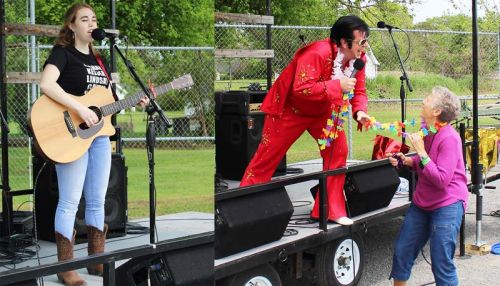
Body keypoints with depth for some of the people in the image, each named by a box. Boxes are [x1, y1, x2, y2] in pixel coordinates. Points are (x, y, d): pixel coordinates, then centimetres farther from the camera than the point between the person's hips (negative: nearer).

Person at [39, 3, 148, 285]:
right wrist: (80, 110, -28)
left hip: (100, 135, 7)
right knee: (70, 202, -5)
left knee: (97, 200, 11)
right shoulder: (62, 52, -6)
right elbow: (46, 84, -24)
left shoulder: (97, 58, 17)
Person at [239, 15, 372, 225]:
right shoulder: (317, 53, -35)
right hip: (291, 108, -6)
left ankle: (332, 209, 6)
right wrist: (337, 85, -41)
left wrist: (360, 111, -25)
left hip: (324, 111, 6)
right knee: (267, 157, 1)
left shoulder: (357, 58, -11)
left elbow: (359, 90, -4)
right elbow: (301, 89, -42)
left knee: (338, 152, -6)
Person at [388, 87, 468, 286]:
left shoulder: (449, 138, -21)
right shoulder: (426, 132, 3)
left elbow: (441, 180, -24)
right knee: (402, 251, 12)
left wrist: (421, 152, -25)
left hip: (447, 205, -8)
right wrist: (406, 161, 1)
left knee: (442, 265, -5)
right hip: (422, 202, 8)